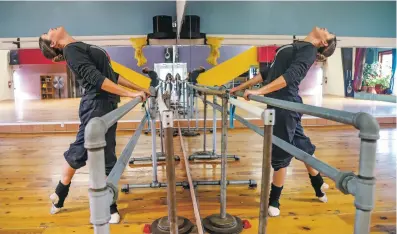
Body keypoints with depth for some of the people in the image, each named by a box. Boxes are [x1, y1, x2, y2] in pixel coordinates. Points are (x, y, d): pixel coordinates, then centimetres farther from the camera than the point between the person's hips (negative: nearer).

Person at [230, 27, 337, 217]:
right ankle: (319, 188, 38)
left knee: (281, 153, 1)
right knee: (302, 146, 19)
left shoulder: (309, 50, -6)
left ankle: (273, 202, 17)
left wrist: (258, 92, -29)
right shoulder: (294, 47, 21)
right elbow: (268, 72, 21)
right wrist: (240, 87, 19)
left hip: (285, 105, -9)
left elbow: (290, 76, -21)